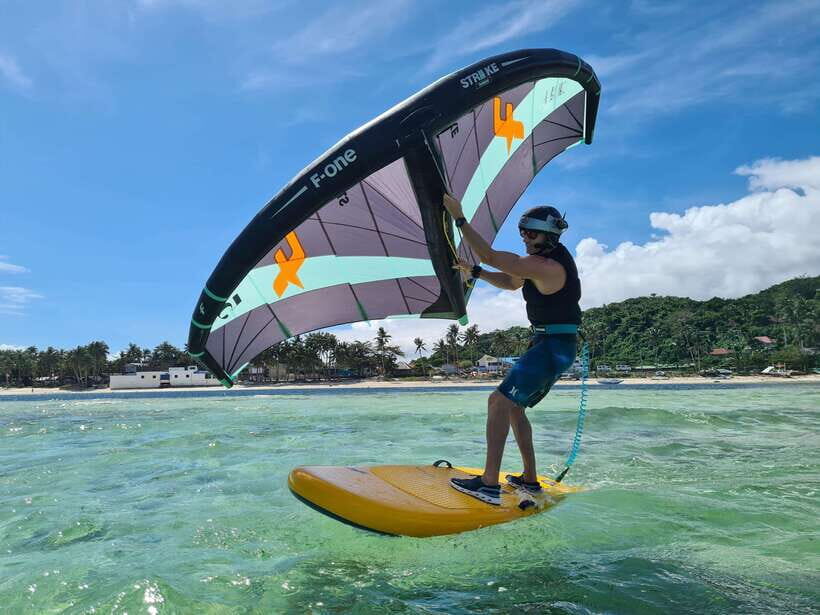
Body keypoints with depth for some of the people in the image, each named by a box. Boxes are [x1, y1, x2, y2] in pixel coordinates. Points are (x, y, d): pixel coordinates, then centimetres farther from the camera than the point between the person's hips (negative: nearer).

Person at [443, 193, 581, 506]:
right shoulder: (547, 258, 13)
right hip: (549, 345, 11)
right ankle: (530, 479, 21)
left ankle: (490, 484, -22)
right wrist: (475, 272, 10)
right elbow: (512, 283, 21)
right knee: (513, 406, 15)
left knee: (499, 401, -19)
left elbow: (490, 256, -23)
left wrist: (459, 218, -19)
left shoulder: (545, 266, -20)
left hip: (552, 347, -11)